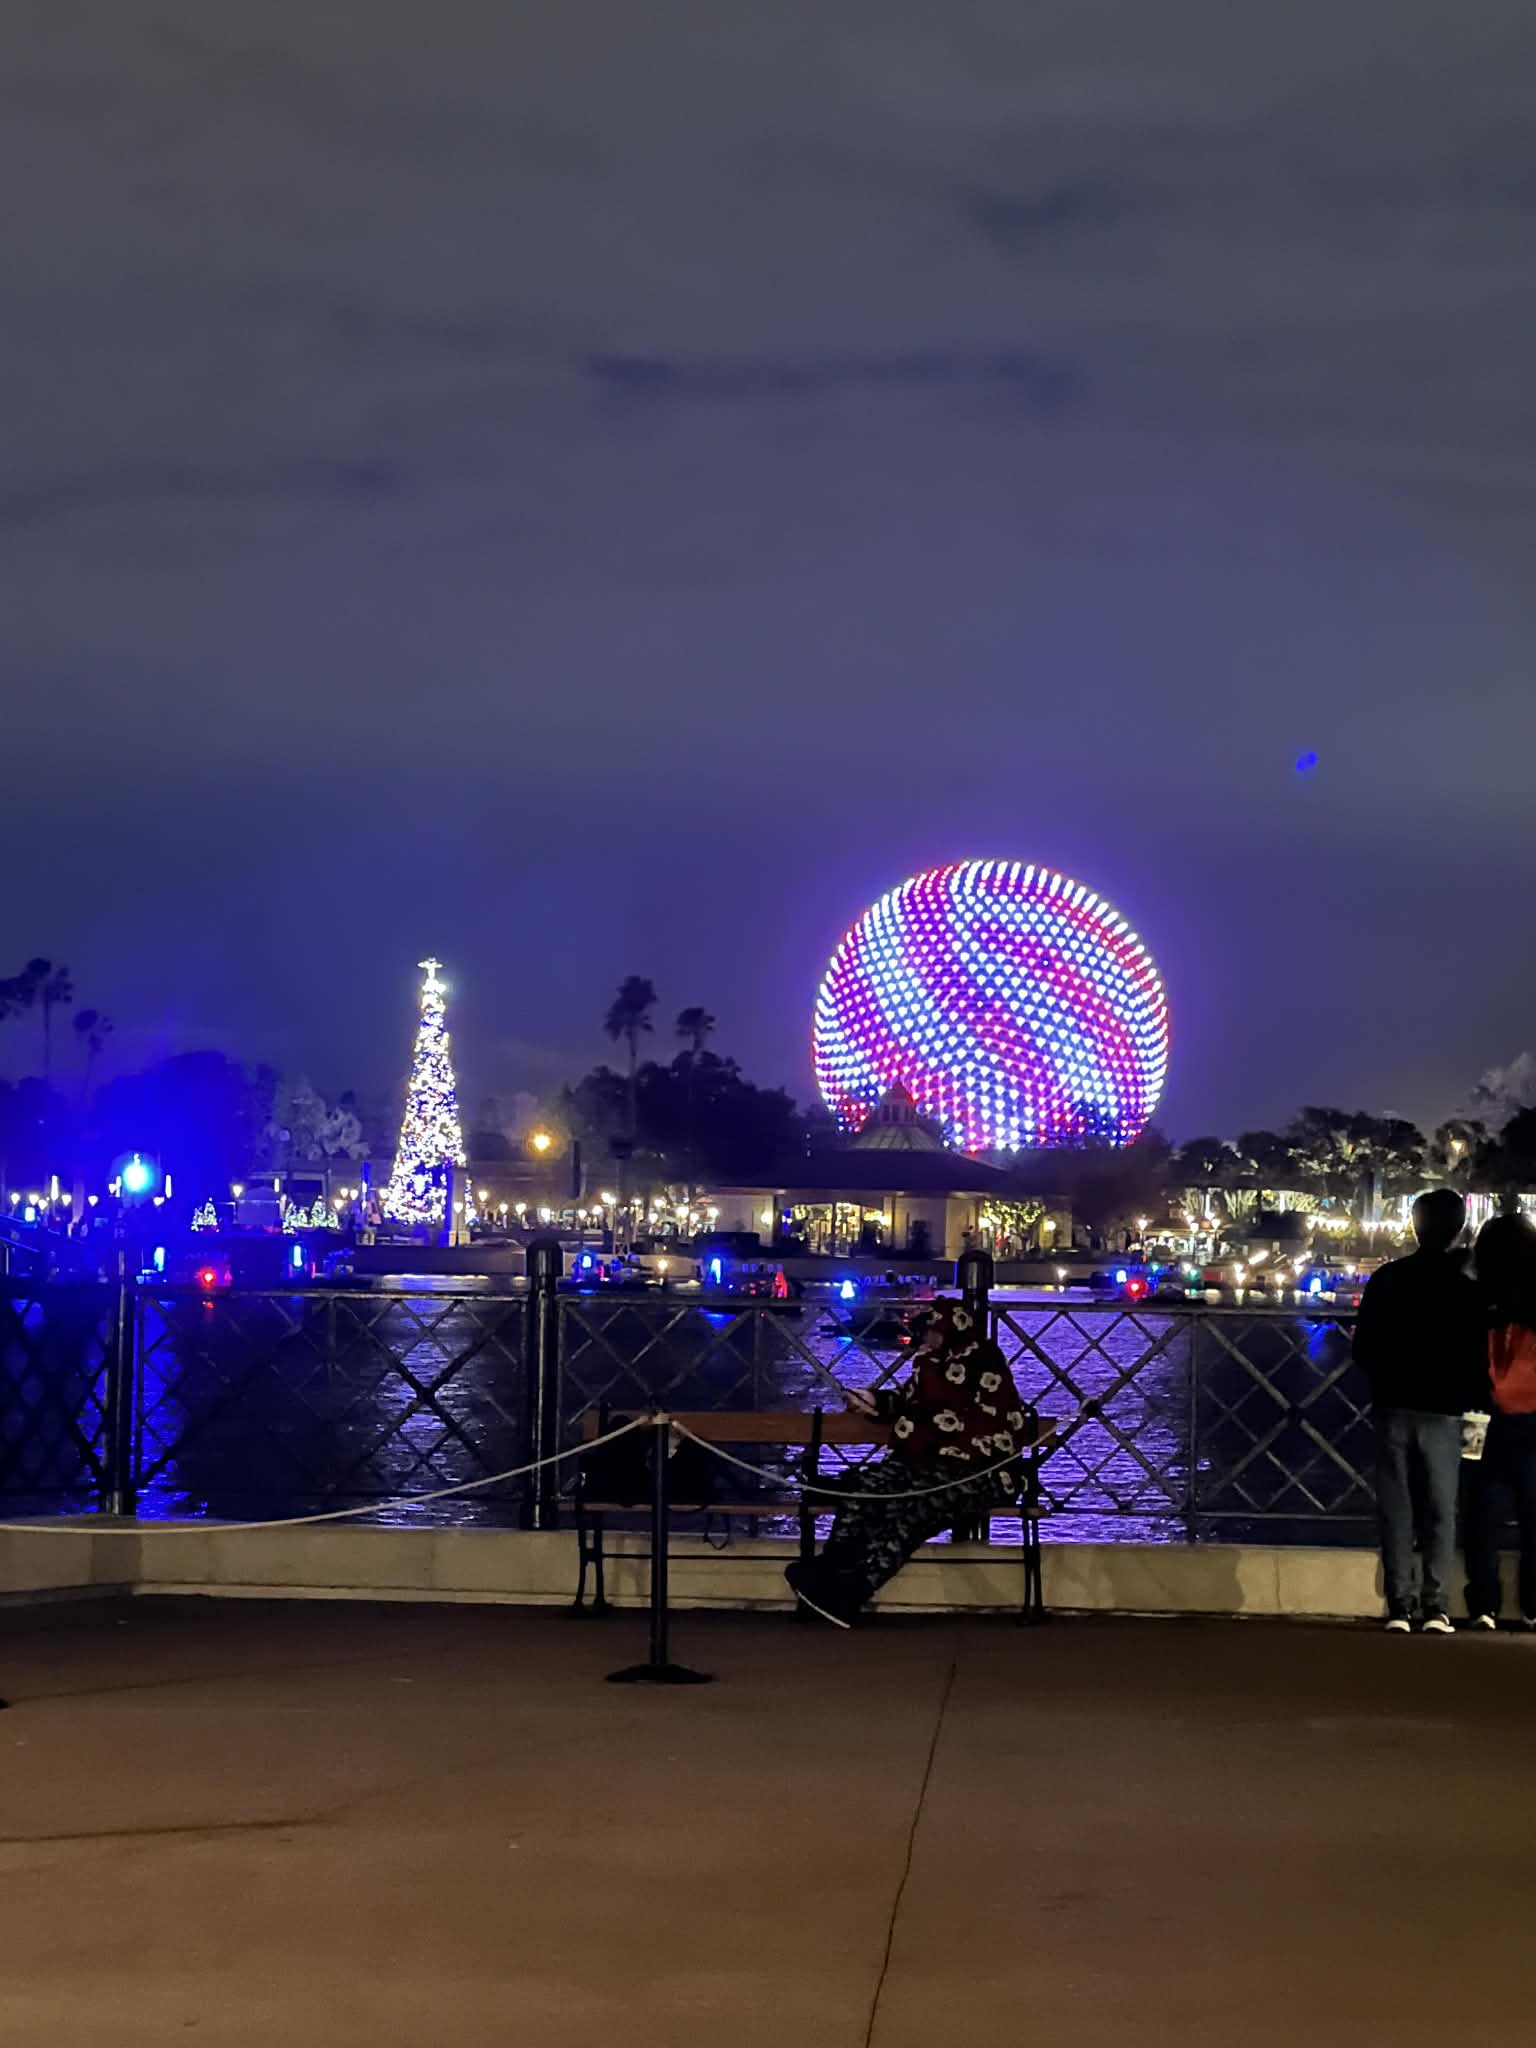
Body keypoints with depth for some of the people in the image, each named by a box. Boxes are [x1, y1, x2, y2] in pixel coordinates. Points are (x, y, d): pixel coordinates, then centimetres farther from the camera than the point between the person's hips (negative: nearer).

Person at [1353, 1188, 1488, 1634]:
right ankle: (1434, 1608, -2)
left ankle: (1400, 1606, 0)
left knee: (1397, 1509, 5)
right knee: (1440, 1510, 4)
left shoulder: (1385, 1280, 0)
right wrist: (1472, 1399, 17)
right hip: (1442, 1412, -1)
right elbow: (1477, 1359, -1)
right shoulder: (1466, 1288, -3)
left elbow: (1363, 1349, 4)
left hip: (1393, 1408, 1)